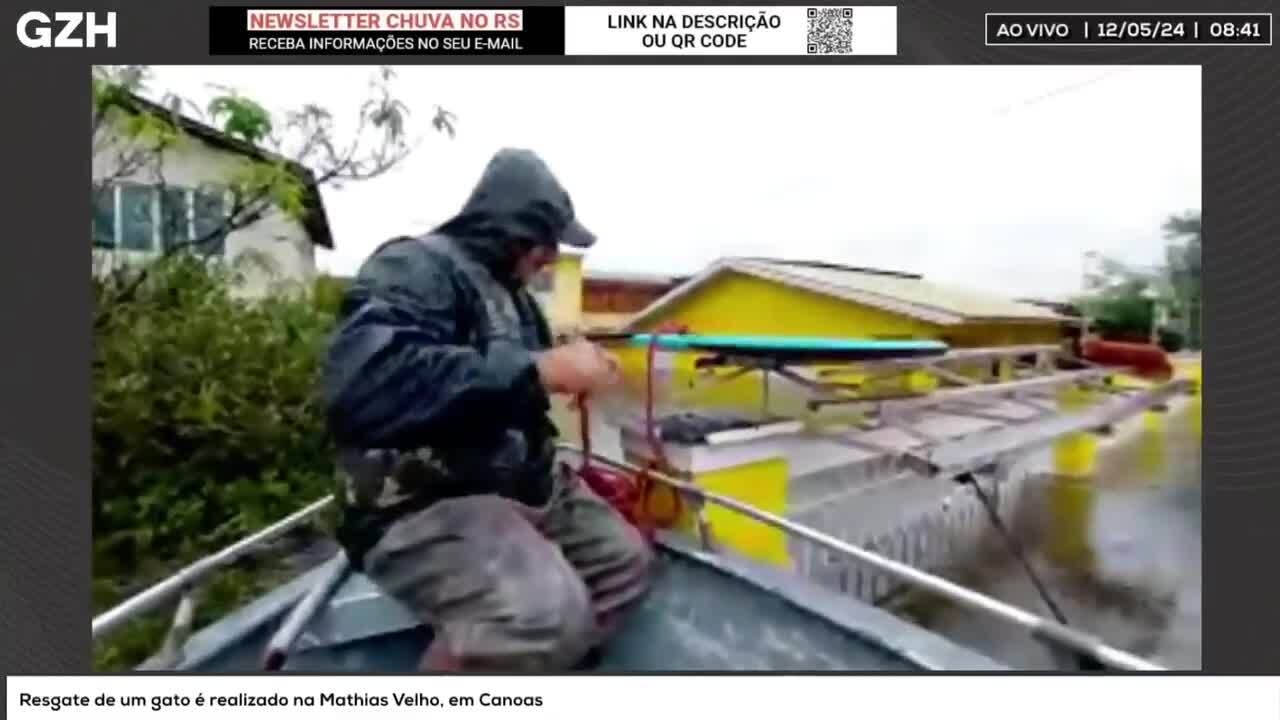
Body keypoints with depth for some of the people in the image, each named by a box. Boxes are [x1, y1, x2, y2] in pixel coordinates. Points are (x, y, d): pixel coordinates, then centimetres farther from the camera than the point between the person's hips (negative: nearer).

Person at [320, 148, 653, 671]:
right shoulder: (417, 266, -15)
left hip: (520, 485, 10)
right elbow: (361, 386, -34)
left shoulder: (512, 296, 14)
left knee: (625, 560, 12)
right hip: (421, 503, -9)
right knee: (548, 611, -31)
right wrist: (539, 369, -31)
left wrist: (572, 371, 9)